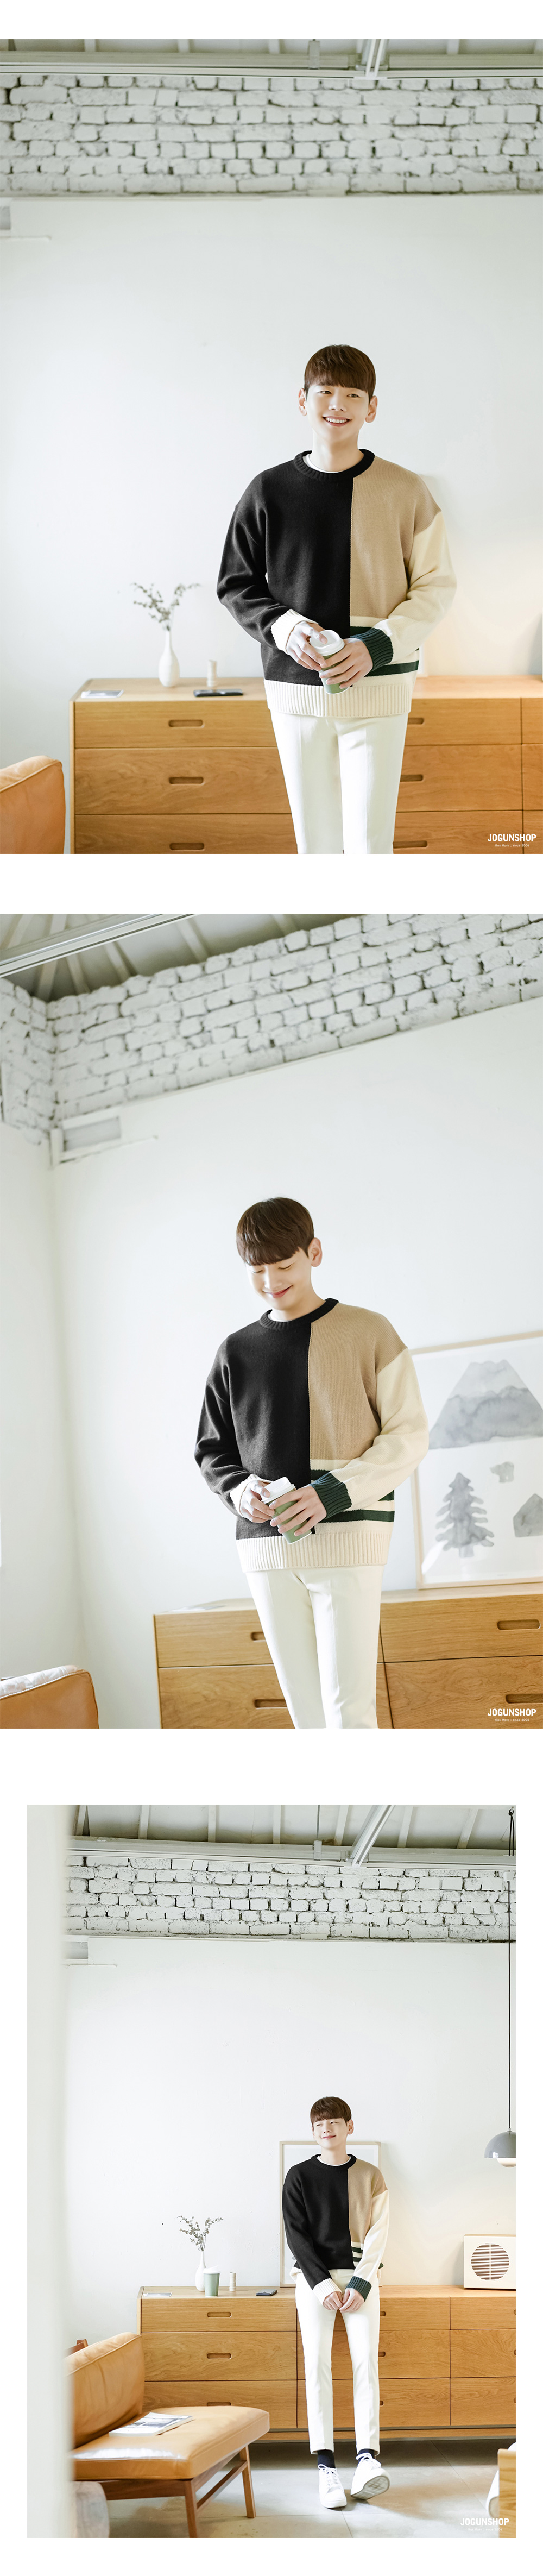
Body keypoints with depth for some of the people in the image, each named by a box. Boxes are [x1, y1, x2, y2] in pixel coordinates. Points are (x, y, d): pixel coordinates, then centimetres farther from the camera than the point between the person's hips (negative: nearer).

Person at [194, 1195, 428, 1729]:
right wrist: (240, 1490, -4)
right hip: (265, 1545, 4)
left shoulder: (367, 1333, 2)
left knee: (349, 1706, -11)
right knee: (304, 1707, 4)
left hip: (346, 1538, -4)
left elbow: (409, 1435, -1)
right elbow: (212, 1450, 19)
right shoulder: (237, 1351, 13)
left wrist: (334, 1492, -15)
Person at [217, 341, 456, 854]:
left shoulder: (405, 492, -2)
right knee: (316, 842, 7)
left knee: (370, 844, -7)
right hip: (296, 690, 2)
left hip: (378, 688, -2)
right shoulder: (269, 491, 3)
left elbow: (436, 586, 2)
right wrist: (285, 627, -11)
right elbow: (236, 584, 9)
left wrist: (378, 646, -14)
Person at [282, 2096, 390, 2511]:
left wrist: (360, 2284, -10)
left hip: (360, 2277, 0)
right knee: (317, 2364, -11)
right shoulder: (299, 2177, 6)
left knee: (366, 2360, -13)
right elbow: (297, 2235, 0)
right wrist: (322, 2283, -11)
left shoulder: (370, 2177, 8)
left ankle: (368, 2460, -21)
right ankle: (327, 2467, -14)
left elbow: (377, 2236, 2)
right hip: (315, 2277, 0)